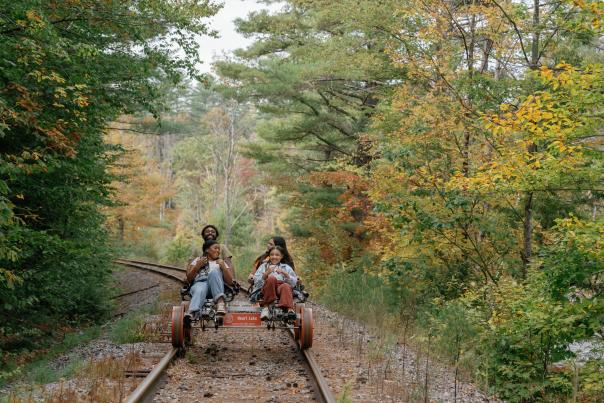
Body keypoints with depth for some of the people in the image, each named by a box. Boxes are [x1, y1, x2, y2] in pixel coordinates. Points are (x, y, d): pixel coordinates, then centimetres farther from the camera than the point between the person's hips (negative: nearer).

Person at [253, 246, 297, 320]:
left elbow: (294, 283, 13)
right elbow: (256, 281, 12)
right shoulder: (264, 266, 26)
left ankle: (290, 309, -60)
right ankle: (265, 307, -36)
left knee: (286, 286, -35)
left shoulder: (286, 267, 26)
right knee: (271, 278, -33)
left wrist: (285, 274, -3)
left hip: (282, 286, 0)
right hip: (267, 289, 0)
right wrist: (266, 274, -4)